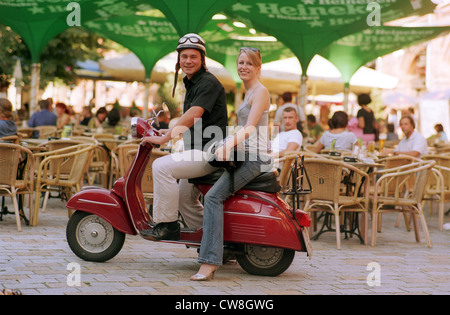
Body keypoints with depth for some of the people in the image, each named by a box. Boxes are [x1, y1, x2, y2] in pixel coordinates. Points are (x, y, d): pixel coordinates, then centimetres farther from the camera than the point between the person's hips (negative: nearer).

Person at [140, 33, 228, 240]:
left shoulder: (208, 82, -12)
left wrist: (164, 138, -23)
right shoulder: (191, 83, 19)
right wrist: (171, 131, 17)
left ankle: (167, 224, -17)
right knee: (184, 199, 19)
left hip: (210, 151, -11)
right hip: (199, 153, 11)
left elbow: (193, 115, -24)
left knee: (162, 166, -25)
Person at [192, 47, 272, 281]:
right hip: (244, 156, 11)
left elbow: (250, 127, -21)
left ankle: (209, 261, -31)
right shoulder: (248, 93, 22)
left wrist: (229, 143, -35)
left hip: (255, 158, -11)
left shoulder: (260, 91, -8)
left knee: (213, 196, -24)